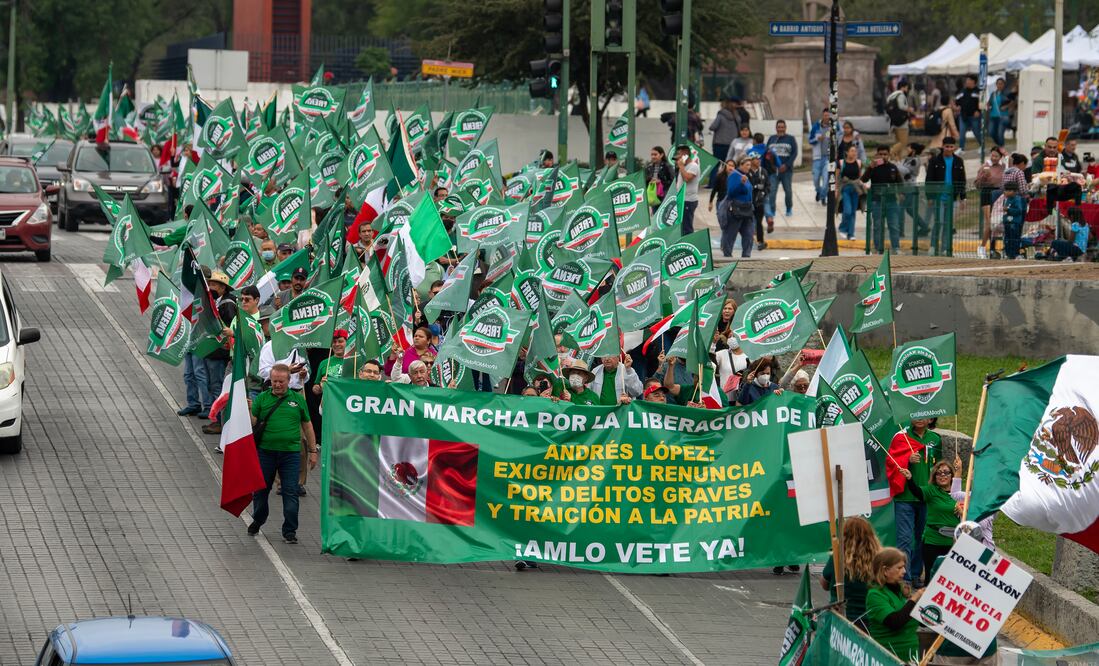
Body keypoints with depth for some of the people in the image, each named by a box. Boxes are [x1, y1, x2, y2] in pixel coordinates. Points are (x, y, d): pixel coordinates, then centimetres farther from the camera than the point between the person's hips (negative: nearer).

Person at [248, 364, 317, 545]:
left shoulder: (297, 399, 7)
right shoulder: (261, 399, 4)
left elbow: (307, 426, 12)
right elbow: (252, 423, -1)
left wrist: (312, 450, 11)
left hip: (290, 453, 0)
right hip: (265, 451, 1)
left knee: (290, 492, -3)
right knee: (260, 489, 11)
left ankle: (290, 530, 4)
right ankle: (258, 521, 33)